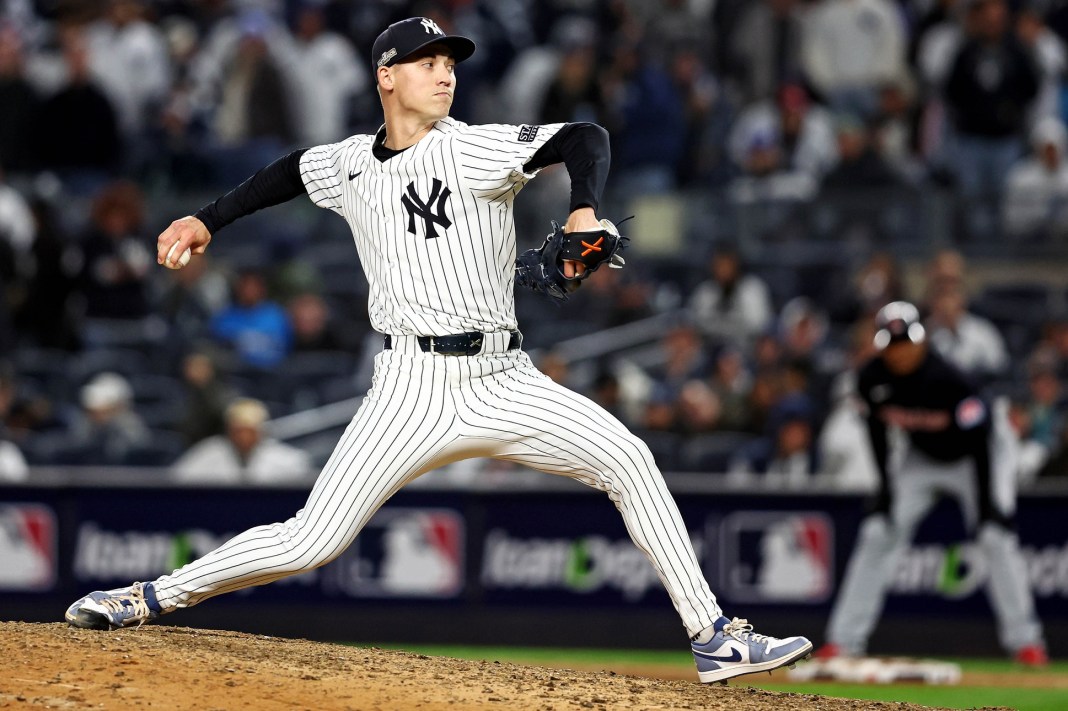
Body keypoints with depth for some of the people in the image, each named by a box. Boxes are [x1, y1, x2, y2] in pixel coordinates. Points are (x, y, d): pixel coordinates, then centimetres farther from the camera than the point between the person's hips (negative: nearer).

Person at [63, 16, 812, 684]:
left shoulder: (477, 150, -5)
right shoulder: (350, 164, 7)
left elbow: (585, 138, -19)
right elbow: (292, 171, 31)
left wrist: (585, 210, -37)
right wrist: (209, 219, 28)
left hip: (503, 383, 0)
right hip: (412, 388, 1)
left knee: (629, 460, -16)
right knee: (311, 541, -8)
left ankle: (714, 637, -10)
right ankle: (153, 598, 8)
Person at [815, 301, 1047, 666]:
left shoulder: (947, 380, -35)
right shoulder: (872, 379, -21)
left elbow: (979, 440, -29)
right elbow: (878, 426, -3)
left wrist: (985, 501, -31)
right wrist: (887, 484, -8)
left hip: (975, 456, -4)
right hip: (920, 456, 4)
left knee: (996, 536, -18)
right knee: (877, 535, -5)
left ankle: (1025, 639, -9)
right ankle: (844, 639, 0)